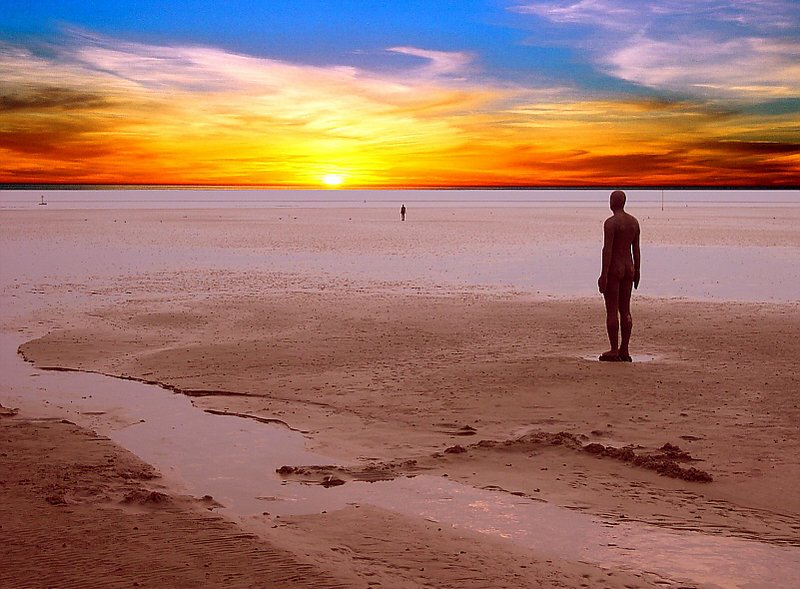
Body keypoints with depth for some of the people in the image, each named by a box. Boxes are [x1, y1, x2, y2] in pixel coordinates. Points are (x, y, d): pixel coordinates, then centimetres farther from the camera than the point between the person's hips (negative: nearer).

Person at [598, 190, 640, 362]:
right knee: (625, 310, 10)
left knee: (612, 311, -2)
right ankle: (624, 350, 12)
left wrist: (603, 275, -17)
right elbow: (636, 249, 11)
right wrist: (637, 272, 17)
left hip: (613, 269, -7)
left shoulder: (610, 222, -15)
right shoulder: (634, 221, 8)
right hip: (628, 268, 7)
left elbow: (607, 249, -19)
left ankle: (614, 351, 0)